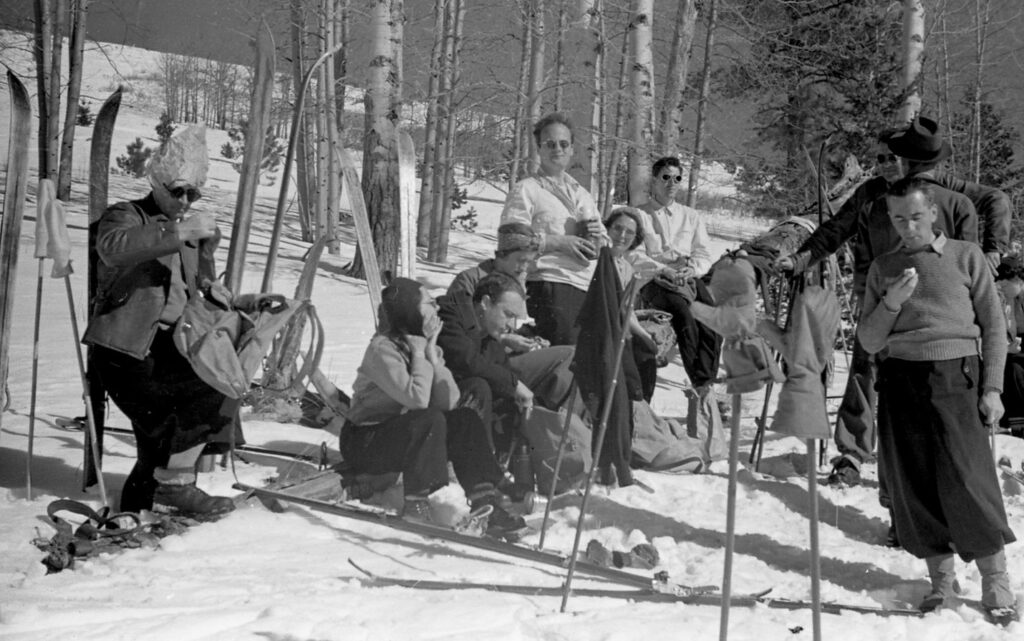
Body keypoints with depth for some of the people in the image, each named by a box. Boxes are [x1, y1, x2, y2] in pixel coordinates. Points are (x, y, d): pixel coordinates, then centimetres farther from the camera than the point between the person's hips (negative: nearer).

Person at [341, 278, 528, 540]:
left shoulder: (424, 345, 4)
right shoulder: (383, 349, -19)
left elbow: (450, 403, -7)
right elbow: (417, 399, -31)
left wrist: (434, 357, -13)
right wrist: (420, 355, -19)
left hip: (404, 435, 8)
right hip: (364, 441, -8)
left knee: (466, 417, -12)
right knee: (431, 420, -31)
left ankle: (485, 501, -19)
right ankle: (416, 506, -25)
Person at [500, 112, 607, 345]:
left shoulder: (582, 194, 24)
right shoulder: (526, 190, 2)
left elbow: (606, 245, 31)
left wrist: (598, 236, 6)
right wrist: (559, 241, -15)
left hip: (588, 286, 7)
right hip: (550, 284, -7)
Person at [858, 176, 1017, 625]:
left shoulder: (966, 256, 6)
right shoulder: (882, 268, 12)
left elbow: (993, 325, 8)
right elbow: (869, 342, 10)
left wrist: (992, 387, 0)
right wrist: (891, 303, -7)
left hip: (955, 376, -3)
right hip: (901, 380, 3)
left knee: (967, 480, -9)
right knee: (912, 486, 2)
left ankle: (995, 583, 5)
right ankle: (940, 579, 15)